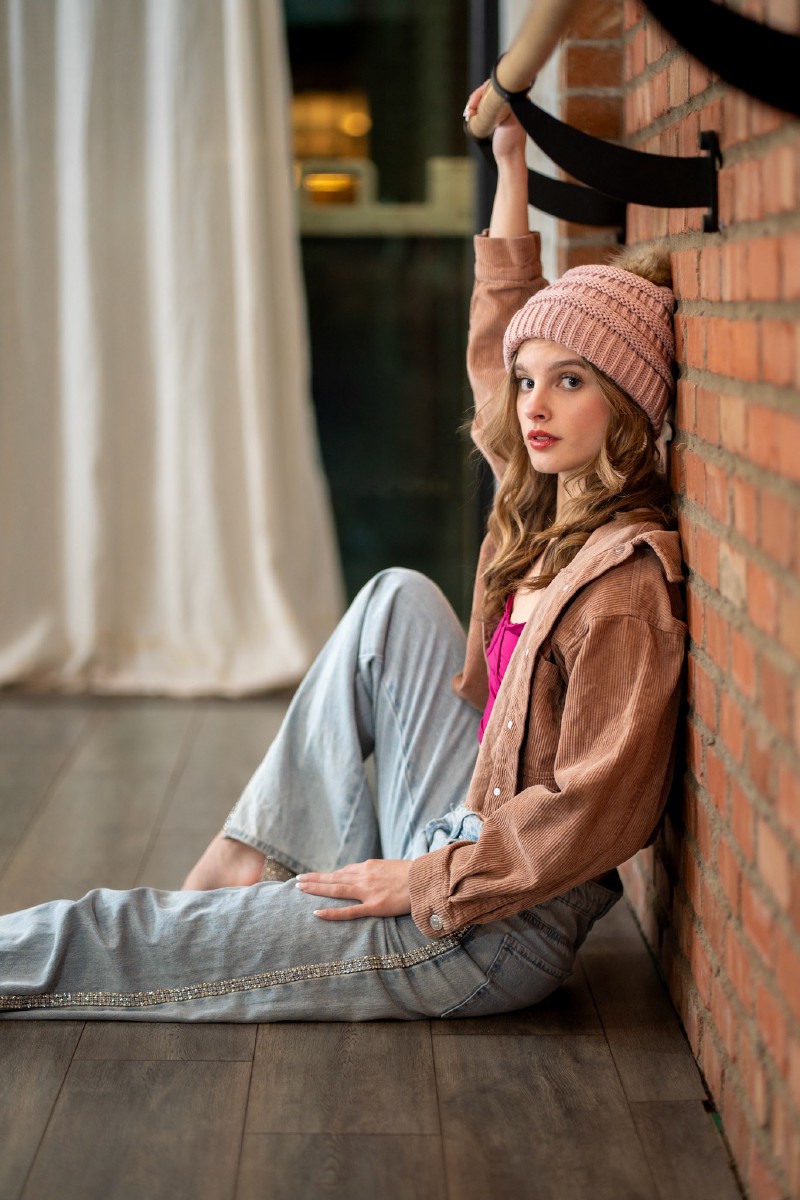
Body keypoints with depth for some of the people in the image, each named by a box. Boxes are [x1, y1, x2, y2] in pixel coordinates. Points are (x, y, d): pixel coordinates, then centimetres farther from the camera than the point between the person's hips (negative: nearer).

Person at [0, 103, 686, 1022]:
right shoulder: (549, 507, 4)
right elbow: (495, 344, 17)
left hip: (499, 931, -8)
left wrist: (429, 883, -17)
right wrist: (510, 161, 18)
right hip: (469, 842, 8)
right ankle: (248, 868, 9)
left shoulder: (628, 576, -22)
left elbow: (594, 810, -23)